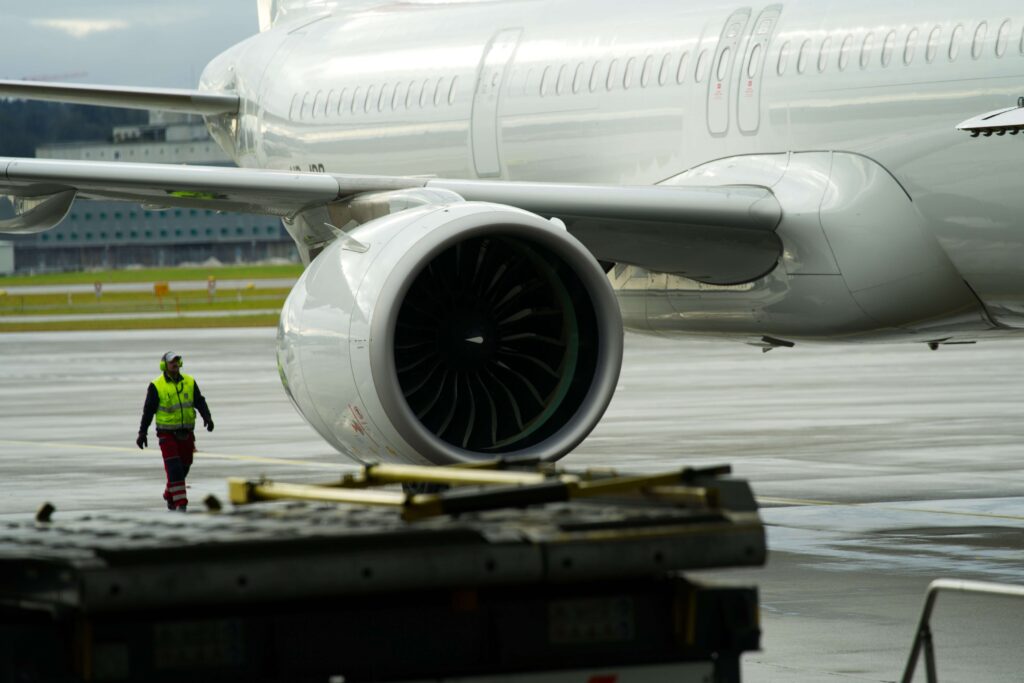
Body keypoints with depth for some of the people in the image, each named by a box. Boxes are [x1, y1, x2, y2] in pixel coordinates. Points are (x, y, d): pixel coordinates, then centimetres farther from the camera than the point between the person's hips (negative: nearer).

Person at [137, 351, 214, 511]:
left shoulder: (189, 382, 4)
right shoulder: (156, 386, -7)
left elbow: (200, 402, 5)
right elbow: (148, 410, -3)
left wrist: (207, 417, -14)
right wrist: (142, 433, -3)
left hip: (186, 433, 4)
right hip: (167, 433, -4)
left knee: (184, 467, 11)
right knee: (174, 469, -12)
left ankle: (169, 495, 34)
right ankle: (180, 503, -13)